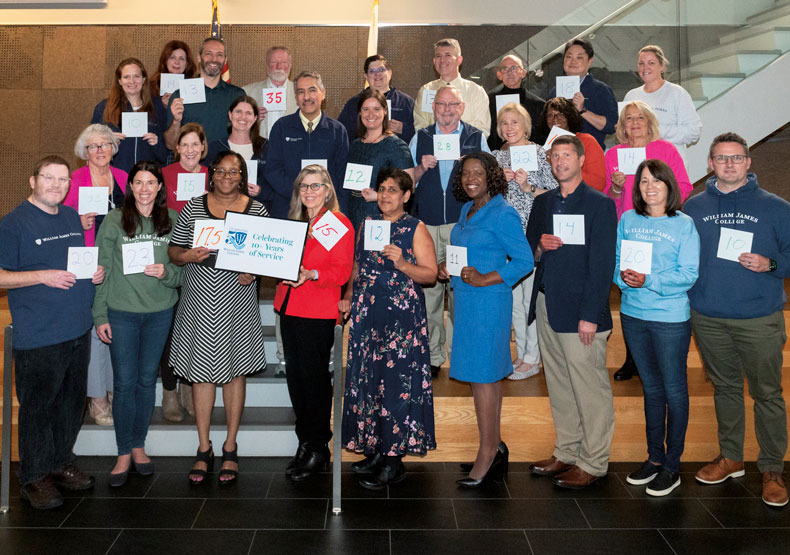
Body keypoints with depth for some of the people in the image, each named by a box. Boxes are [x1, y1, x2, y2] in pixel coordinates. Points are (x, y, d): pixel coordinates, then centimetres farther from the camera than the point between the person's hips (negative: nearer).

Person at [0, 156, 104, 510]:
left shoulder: (73, 217, 12)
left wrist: (96, 272, 3)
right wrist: (45, 276, -22)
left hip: (78, 330, 7)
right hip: (38, 337, -7)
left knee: (72, 402, 16)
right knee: (37, 407, 3)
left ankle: (60, 463, 32)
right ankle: (34, 477, 17)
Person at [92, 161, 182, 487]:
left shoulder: (172, 220, 1)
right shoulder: (114, 221, -3)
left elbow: (183, 269, 5)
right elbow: (102, 270, -2)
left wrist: (166, 272, -18)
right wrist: (100, 315, -4)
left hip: (160, 311, 2)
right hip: (121, 312, -2)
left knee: (147, 380, 11)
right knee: (124, 383, 2)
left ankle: (138, 446, 26)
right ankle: (124, 454, 15)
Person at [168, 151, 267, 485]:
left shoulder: (257, 210, 5)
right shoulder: (192, 208, 6)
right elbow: (173, 251, 7)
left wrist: (253, 271, -11)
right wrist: (189, 255, -14)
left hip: (237, 300, 0)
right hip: (199, 302, 1)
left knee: (235, 370, 6)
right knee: (201, 371, 4)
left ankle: (230, 448, 19)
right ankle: (204, 451, 16)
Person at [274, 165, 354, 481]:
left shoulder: (339, 223, -4)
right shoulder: (294, 221, 17)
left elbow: (342, 271, -12)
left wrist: (311, 274, -26)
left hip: (318, 314, -7)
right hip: (289, 309, 7)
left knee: (315, 378, -2)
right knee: (295, 377, 10)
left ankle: (318, 449, 9)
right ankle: (305, 443, 22)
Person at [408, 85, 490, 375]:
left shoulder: (477, 138, 9)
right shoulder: (420, 139, 13)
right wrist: (422, 168, -6)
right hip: (426, 223, 1)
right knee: (428, 288, 0)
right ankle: (432, 354, 10)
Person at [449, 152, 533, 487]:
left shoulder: (503, 214, -11)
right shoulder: (467, 210, 14)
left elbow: (525, 261, -14)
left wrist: (484, 280, -18)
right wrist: (447, 265, 4)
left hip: (487, 301, -8)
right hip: (465, 299, 8)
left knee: (482, 375, -4)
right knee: (487, 375, 13)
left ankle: (487, 452, 6)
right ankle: (494, 446, 23)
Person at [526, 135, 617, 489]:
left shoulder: (599, 205, -5)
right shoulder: (542, 203, 15)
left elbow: (603, 265, -10)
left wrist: (590, 316, -16)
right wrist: (539, 247, -4)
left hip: (581, 313, -6)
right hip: (546, 307, 6)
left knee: (590, 389, -1)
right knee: (558, 386, 14)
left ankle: (593, 463, 11)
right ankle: (566, 452, 27)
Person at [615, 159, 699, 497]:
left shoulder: (684, 225, -7)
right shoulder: (628, 220, 6)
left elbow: (688, 274, -13)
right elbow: (616, 261, 7)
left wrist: (649, 281, -23)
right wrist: (623, 277, -15)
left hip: (671, 317, -4)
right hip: (633, 314, 4)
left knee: (674, 390, 5)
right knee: (651, 387, 16)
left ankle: (672, 465, 17)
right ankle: (654, 457, 29)